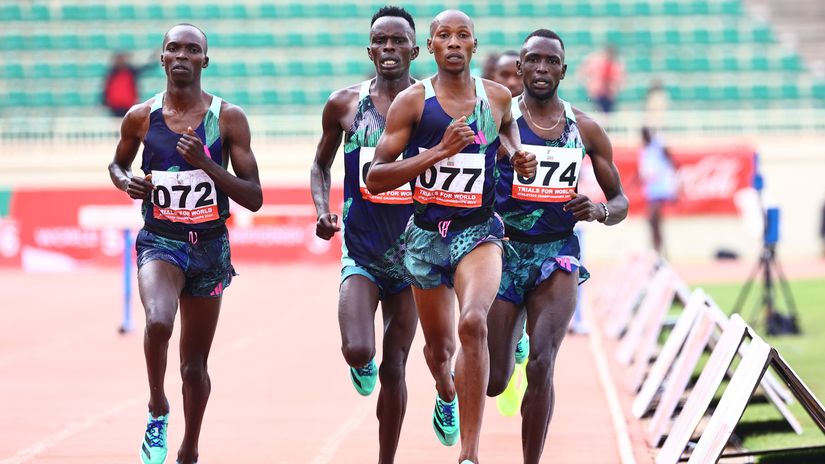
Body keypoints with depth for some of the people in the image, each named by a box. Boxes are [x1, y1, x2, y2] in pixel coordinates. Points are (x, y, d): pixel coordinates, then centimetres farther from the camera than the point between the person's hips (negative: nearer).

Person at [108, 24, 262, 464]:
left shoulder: (228, 118, -6)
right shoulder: (141, 118, -2)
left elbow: (254, 198, -7)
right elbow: (116, 165, 18)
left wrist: (206, 163, -20)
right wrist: (127, 182, -6)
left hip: (210, 247, 1)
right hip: (160, 242, -1)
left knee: (194, 366, 10)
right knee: (158, 321, -32)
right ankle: (157, 409, -6)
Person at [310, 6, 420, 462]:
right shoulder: (345, 104, -1)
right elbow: (321, 164, 13)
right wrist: (322, 210, -4)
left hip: (412, 255, 0)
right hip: (361, 251, 0)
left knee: (394, 370, 5)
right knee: (357, 352, -21)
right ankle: (363, 368, 17)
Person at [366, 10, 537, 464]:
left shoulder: (498, 98, 1)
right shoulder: (411, 101, -7)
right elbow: (375, 178, -12)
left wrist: (518, 157, 4)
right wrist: (440, 151, -22)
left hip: (478, 231, -1)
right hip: (426, 234, 1)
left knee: (473, 323, -27)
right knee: (439, 346, 17)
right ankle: (446, 395, 57)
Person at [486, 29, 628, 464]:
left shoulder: (586, 129, 4)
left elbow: (620, 201, 11)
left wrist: (598, 211, -12)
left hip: (557, 254, 1)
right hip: (505, 250, -1)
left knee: (541, 367, -19)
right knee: (493, 382, 2)